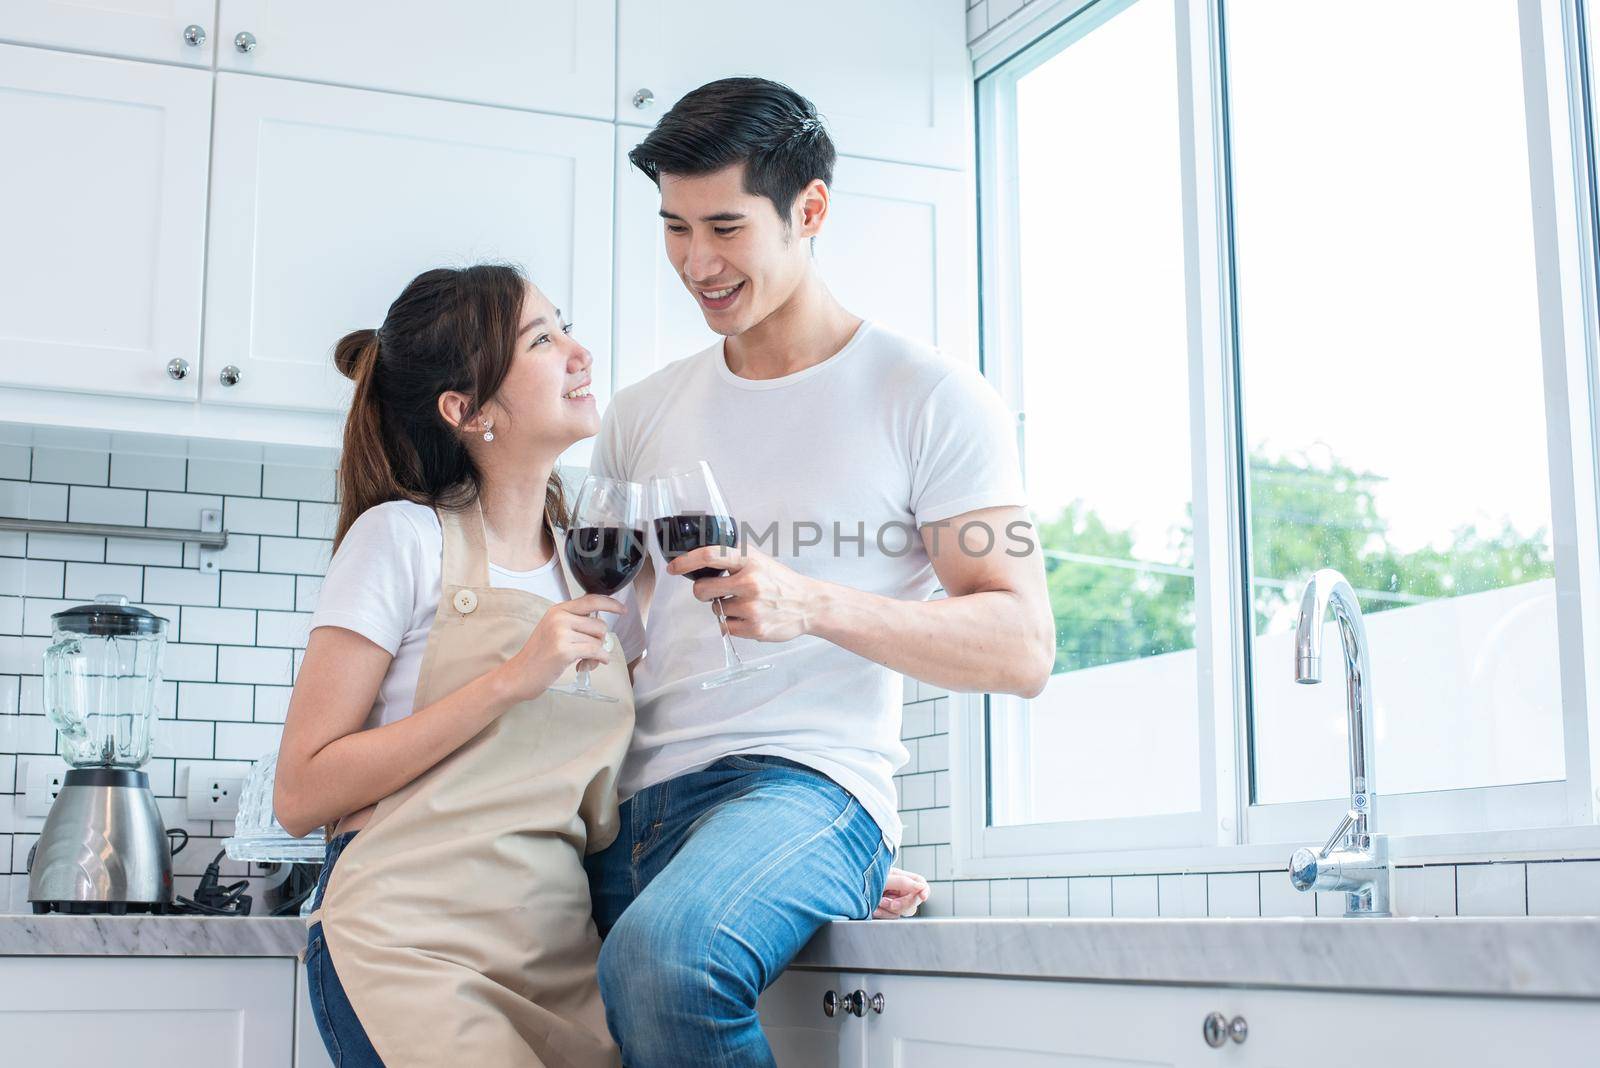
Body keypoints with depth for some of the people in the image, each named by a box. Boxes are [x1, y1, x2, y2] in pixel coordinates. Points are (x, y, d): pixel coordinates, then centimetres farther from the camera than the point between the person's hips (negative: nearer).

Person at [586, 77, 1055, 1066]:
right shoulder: (643, 416, 18)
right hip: (630, 801, 5)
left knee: (660, 958, -35)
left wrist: (812, 604, -19)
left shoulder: (928, 399, 2)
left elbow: (1023, 649, -6)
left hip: (807, 775, -5)